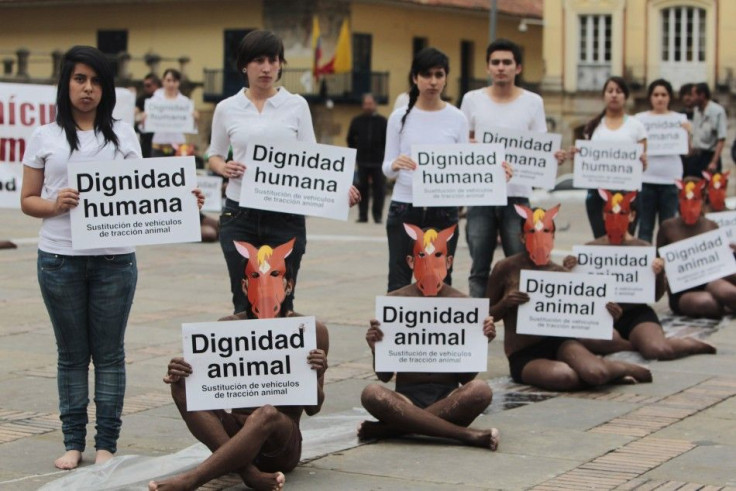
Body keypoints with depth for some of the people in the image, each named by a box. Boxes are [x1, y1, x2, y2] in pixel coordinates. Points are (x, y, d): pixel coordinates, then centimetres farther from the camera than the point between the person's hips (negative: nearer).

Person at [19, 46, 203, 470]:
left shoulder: (124, 134, 9)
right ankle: (73, 442, 15)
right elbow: (28, 200, 6)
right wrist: (55, 205, -15)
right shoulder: (45, 137, 6)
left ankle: (107, 443, 10)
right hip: (60, 260, 0)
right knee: (72, 353, 7)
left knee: (109, 352, 3)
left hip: (114, 259, 0)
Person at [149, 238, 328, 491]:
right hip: (235, 434, 4)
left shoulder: (311, 331, -4)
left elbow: (312, 409, -3)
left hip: (281, 445, -3)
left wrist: (316, 376, -25)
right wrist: (178, 376, -18)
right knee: (183, 386, -22)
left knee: (267, 415, -38)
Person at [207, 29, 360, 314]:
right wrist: (223, 168, -8)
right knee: (244, 302, 2)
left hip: (286, 218, -1)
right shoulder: (227, 109, 5)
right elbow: (214, 155, 16)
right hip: (239, 216, 1)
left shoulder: (296, 105, 4)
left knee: (281, 302, -1)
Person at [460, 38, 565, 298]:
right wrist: (469, 147, -14)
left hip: (518, 195, -1)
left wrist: (553, 155, -17)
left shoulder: (533, 102, 5)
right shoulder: (472, 100, 6)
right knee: (479, 270, 5)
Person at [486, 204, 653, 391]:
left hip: (559, 341, 2)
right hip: (524, 356, -2)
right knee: (566, 377, -35)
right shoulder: (506, 269, -2)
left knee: (596, 373, -30)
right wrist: (504, 304, -17)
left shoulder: (560, 273, 4)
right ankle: (610, 372, -4)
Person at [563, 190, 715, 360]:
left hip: (637, 313, 0)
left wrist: (659, 274, -12)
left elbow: (656, 296, 7)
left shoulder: (644, 248, 5)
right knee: (585, 338, -36)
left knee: (658, 350, -29)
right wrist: (568, 270, -6)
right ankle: (643, 343, -12)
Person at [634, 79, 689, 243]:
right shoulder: (640, 118, 5)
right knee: (645, 226, 1)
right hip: (646, 178, 0)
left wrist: (687, 132, -14)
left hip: (671, 179, 0)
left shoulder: (679, 119, 6)